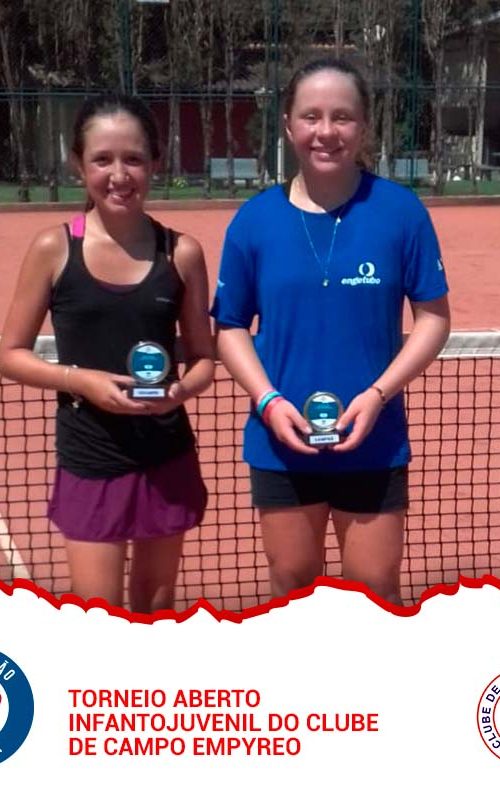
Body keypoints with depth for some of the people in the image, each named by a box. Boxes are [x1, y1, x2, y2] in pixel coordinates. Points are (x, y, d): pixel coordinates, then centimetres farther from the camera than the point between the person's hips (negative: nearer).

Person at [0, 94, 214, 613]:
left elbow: (203, 358, 7)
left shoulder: (181, 253, -2)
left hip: (167, 457, 2)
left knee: (155, 606, 16)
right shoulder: (54, 249, -7)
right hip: (89, 461, -2)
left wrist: (181, 389, -16)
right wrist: (81, 379, -17)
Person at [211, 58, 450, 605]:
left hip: (373, 443, -1)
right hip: (281, 443, 1)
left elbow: (433, 316, -2)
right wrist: (268, 401, -12)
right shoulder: (255, 219, -2)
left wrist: (379, 394, -14)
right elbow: (231, 327, 4)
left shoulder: (399, 211, -6)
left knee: (375, 590, 10)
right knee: (291, 586, 15)